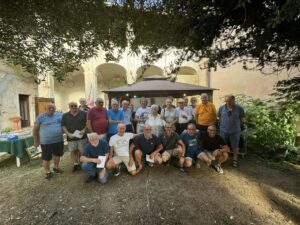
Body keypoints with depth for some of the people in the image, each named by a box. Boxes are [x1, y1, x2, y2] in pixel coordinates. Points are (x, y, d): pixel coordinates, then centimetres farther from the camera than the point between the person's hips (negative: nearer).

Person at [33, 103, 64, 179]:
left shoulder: (59, 115, 3)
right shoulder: (41, 116, -7)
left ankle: (56, 167, 40)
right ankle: (48, 172, 27)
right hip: (46, 142, -4)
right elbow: (35, 129, -3)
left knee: (57, 154, 18)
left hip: (59, 140, 4)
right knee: (46, 158, 7)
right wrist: (36, 141, -1)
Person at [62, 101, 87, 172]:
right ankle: (75, 165, 22)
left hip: (82, 136, -1)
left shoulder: (84, 113, 0)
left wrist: (84, 129, -12)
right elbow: (63, 126, 4)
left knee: (81, 151, 5)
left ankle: (80, 163, 23)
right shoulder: (65, 115, 6)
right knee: (73, 151, 8)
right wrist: (68, 134, -9)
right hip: (71, 137, 2)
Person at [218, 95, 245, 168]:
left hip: (235, 131, -1)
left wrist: (237, 126, 10)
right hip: (223, 130, 1)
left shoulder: (239, 108, -7)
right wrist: (223, 125, 8)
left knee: (235, 146, 12)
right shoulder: (221, 108, -4)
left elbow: (241, 119, 4)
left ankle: (235, 160, 29)